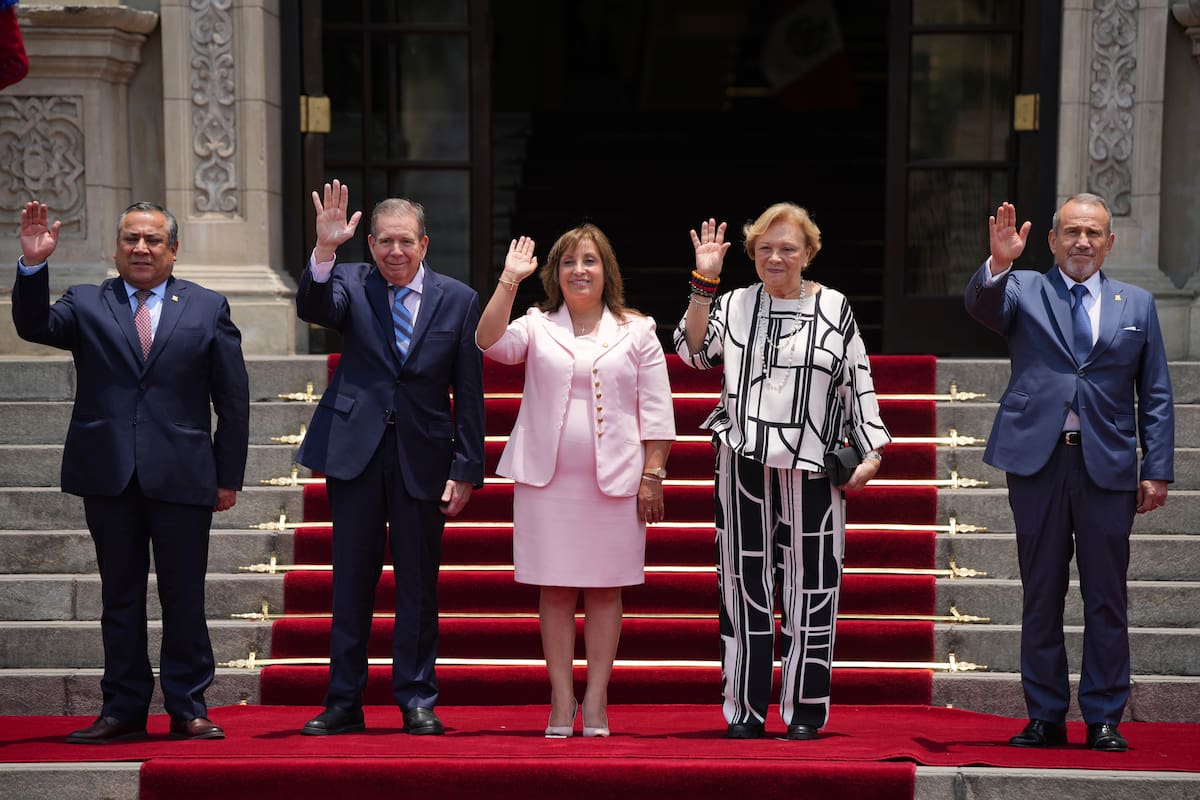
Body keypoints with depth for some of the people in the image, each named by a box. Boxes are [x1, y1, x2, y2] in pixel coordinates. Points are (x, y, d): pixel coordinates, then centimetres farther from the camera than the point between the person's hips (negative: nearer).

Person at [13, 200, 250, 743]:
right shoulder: (85, 305, 10)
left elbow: (233, 402, 6)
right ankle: (123, 711, 15)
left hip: (181, 476, -1)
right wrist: (33, 265, -22)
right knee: (120, 597, 8)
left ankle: (188, 709, 12)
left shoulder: (208, 309, 7)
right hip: (109, 475, 1)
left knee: (184, 598, 3)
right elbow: (33, 326, -9)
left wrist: (229, 476, 1)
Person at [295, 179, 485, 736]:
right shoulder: (350, 283, 4)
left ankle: (417, 701, 16)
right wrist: (324, 250, -33)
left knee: (419, 585, 6)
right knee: (351, 583, 6)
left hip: (422, 458, 0)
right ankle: (344, 702, 14)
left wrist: (466, 470, -2)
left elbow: (469, 394, 2)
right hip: (356, 451, 0)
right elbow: (312, 309, -18)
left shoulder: (458, 300, 2)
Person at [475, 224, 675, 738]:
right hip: (547, 478, 0)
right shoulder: (537, 326, 7)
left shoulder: (636, 332, 7)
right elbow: (491, 342, -13)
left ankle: (596, 701, 9)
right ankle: (561, 701, 8)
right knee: (555, 590, 2)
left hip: (615, 479, 0)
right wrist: (509, 280, -17)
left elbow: (656, 411, 4)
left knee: (605, 589, 3)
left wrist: (652, 475, -2)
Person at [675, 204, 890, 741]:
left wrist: (870, 452, 3)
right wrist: (704, 282, -12)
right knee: (746, 584, 4)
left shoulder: (834, 309, 6)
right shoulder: (734, 305, 8)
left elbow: (858, 383, 8)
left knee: (809, 586, 2)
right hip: (744, 467, 1)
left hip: (811, 470, -1)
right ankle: (746, 709, 11)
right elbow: (695, 351, -7)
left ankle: (804, 711, 10)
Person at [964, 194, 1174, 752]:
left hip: (1108, 466, 1)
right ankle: (1045, 717, 14)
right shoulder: (1023, 291, 8)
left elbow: (1156, 396, 10)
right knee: (1041, 597, 6)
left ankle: (1104, 720, 12)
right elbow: (981, 305, -15)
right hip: (1038, 460, -1)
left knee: (1106, 600, 4)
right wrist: (999, 263, -35)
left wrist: (1157, 470, 2)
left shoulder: (1137, 305, 12)